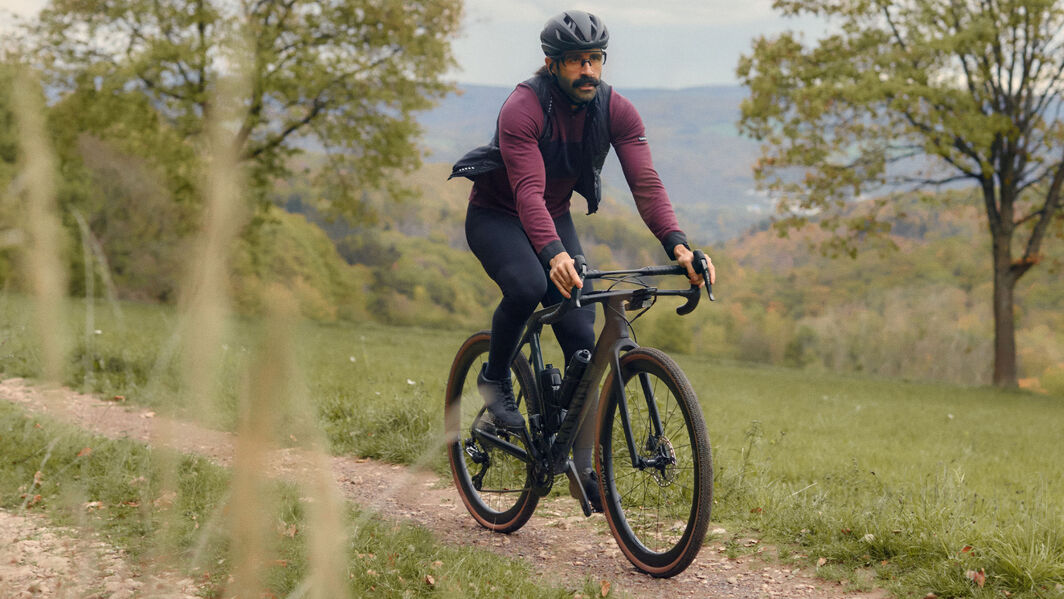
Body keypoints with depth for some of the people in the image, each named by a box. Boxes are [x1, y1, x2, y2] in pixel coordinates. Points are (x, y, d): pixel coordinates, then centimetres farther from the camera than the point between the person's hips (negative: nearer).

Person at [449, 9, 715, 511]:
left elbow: (645, 182, -25)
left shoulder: (617, 111, -15)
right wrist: (554, 254, -58)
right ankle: (495, 378, -6)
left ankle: (583, 467, -1)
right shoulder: (523, 108, -28)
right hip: (495, 215, -4)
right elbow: (528, 190, -41)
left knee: (583, 337, -9)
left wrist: (677, 244, -42)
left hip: (554, 218, 4)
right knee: (528, 286, -36)